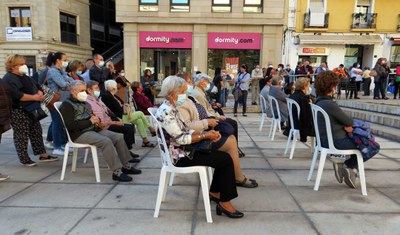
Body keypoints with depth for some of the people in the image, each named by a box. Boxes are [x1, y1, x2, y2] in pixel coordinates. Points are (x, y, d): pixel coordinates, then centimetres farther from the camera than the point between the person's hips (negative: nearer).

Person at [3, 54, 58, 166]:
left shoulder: (24, 76, 15)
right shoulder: (9, 79, -15)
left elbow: (36, 86, 20)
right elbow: (16, 95, -29)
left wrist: (39, 93, -3)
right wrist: (34, 97, -25)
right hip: (18, 112, -10)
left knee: (36, 131, 12)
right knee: (22, 136, 0)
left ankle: (43, 155, 21)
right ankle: (24, 159, 11)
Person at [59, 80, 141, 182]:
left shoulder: (84, 103, 21)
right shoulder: (67, 105, -5)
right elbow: (70, 126, -16)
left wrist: (97, 121, 6)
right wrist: (90, 121, -15)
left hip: (93, 129, 9)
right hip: (80, 134, -9)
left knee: (119, 137, -6)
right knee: (106, 141, -32)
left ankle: (126, 166, 0)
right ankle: (117, 172, -29)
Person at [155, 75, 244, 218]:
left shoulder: (170, 109, 10)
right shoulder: (166, 112, -21)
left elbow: (185, 130, 11)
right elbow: (181, 138, -23)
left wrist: (208, 134, -2)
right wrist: (205, 135, -13)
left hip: (181, 151, 10)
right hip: (179, 156, -10)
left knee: (222, 156, 9)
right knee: (226, 159, -10)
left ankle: (214, 192, 20)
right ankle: (224, 202, 2)